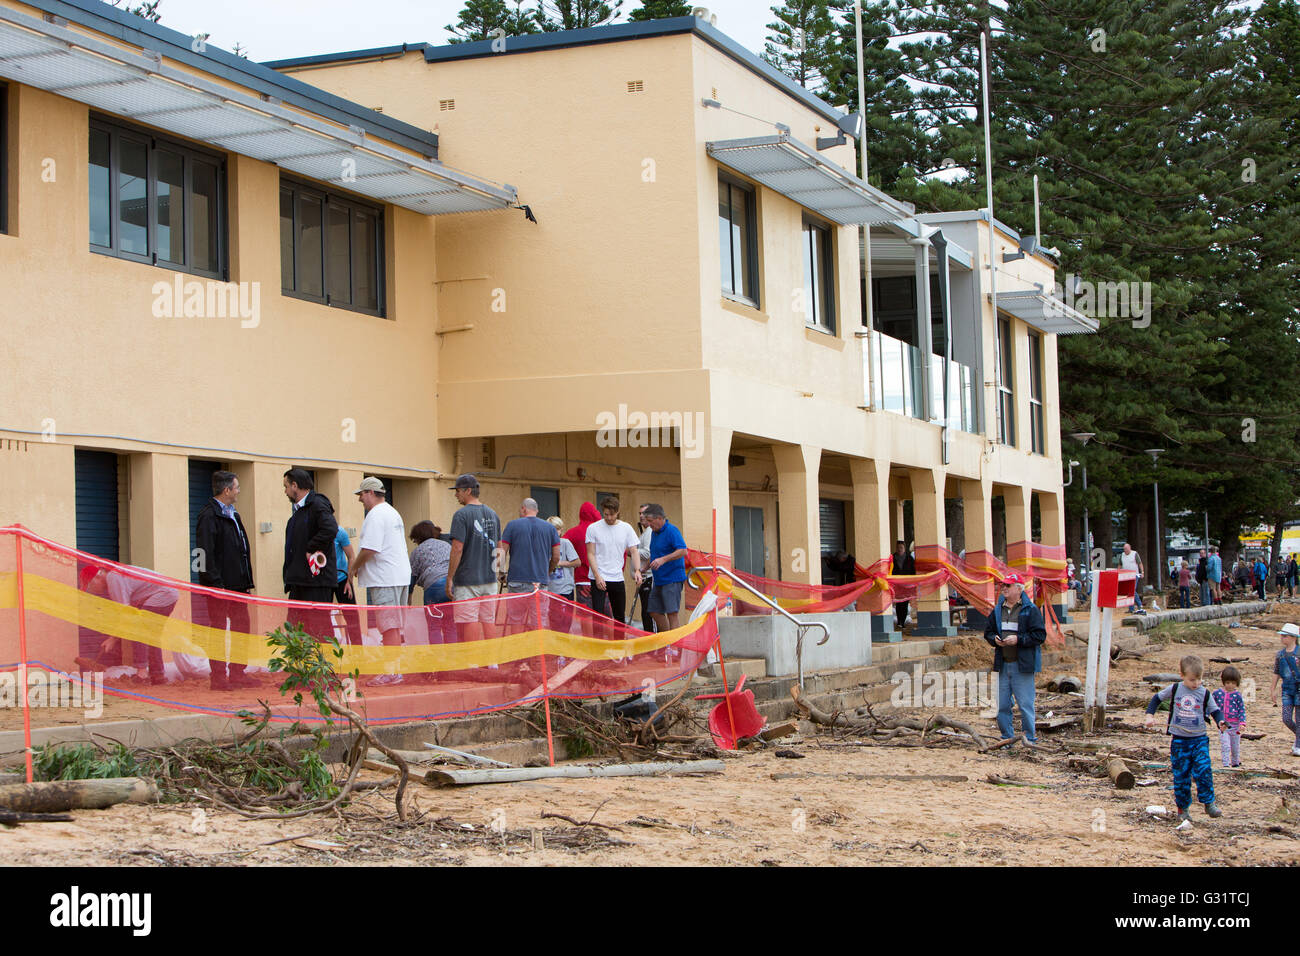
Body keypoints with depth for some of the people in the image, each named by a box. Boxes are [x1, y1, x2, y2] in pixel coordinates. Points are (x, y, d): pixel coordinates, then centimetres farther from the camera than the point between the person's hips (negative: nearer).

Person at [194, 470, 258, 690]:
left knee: (241, 626, 10)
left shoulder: (232, 515, 18)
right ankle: (218, 677, 0)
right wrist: (215, 584, -22)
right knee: (218, 629, -3)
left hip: (237, 583, 9)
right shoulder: (209, 516, -12)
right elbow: (206, 553, -18)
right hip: (219, 586, -9)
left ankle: (237, 674, 17)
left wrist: (247, 581, 17)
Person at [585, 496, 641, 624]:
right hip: (598, 579, -3)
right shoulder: (593, 528, -3)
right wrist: (597, 576, -15)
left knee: (620, 617, 9)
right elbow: (591, 554, -4)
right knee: (598, 615, -10)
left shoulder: (626, 528, 5)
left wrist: (637, 570, -13)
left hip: (618, 579, 3)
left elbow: (634, 551, 4)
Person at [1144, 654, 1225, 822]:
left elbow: (1215, 710, 5)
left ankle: (1209, 803, -2)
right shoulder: (1174, 689, 0)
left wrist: (1220, 721, -16)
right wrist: (1150, 715, 2)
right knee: (1181, 775, 3)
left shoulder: (1205, 693, 0)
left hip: (1199, 740, 0)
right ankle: (1183, 808, 14)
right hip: (1179, 740, 0)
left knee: (1203, 771, -14)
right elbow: (1156, 698, 12)